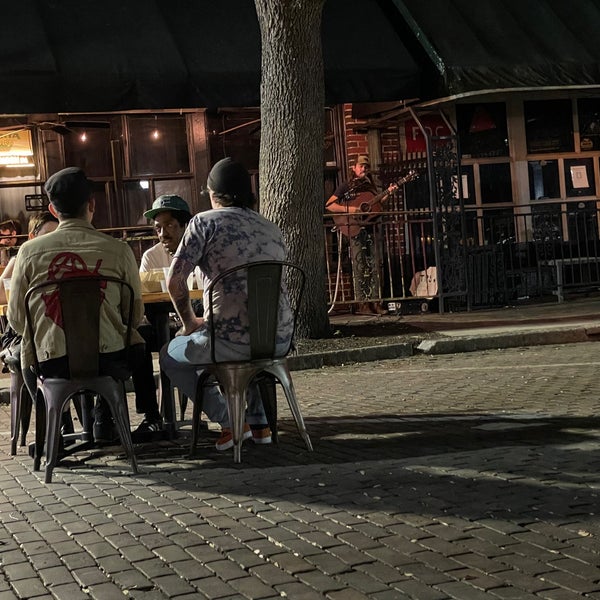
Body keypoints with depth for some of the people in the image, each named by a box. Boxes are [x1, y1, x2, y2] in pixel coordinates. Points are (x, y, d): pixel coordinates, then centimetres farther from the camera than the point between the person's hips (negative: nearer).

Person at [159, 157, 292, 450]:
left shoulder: (205, 222, -2)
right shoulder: (272, 229, 15)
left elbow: (175, 281, -8)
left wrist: (190, 323, 10)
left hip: (233, 341, -6)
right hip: (279, 339, 6)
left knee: (170, 356, 22)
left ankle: (231, 421, 12)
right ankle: (259, 422, 33)